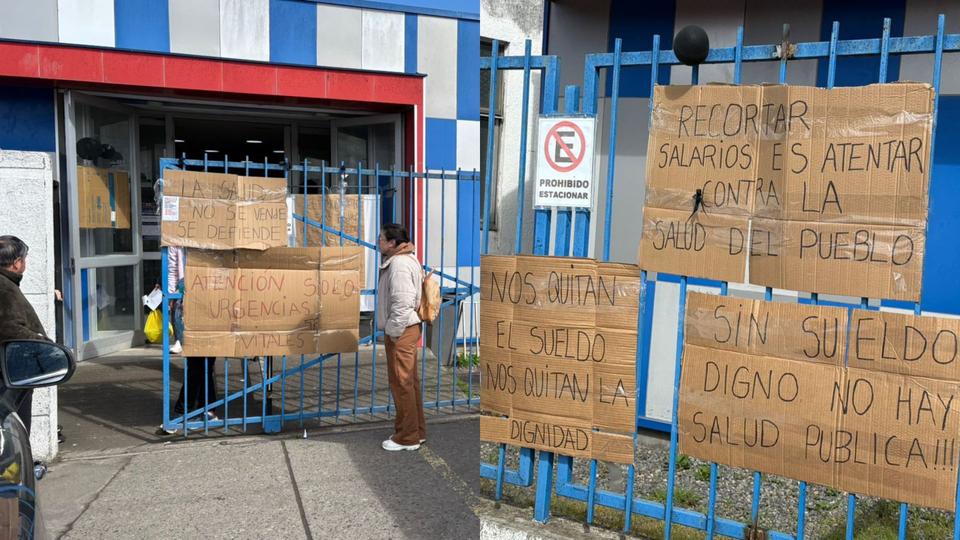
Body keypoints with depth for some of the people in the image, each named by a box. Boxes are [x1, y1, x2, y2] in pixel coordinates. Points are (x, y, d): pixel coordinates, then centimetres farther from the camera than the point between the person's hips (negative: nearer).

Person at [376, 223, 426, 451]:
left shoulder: (399, 264, -18)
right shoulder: (403, 260, 16)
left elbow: (402, 303, -25)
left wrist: (394, 332, -18)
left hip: (401, 331, -11)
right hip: (405, 329, 11)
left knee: (402, 383, -2)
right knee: (409, 381, 16)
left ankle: (407, 437, 7)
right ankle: (417, 431, 25)